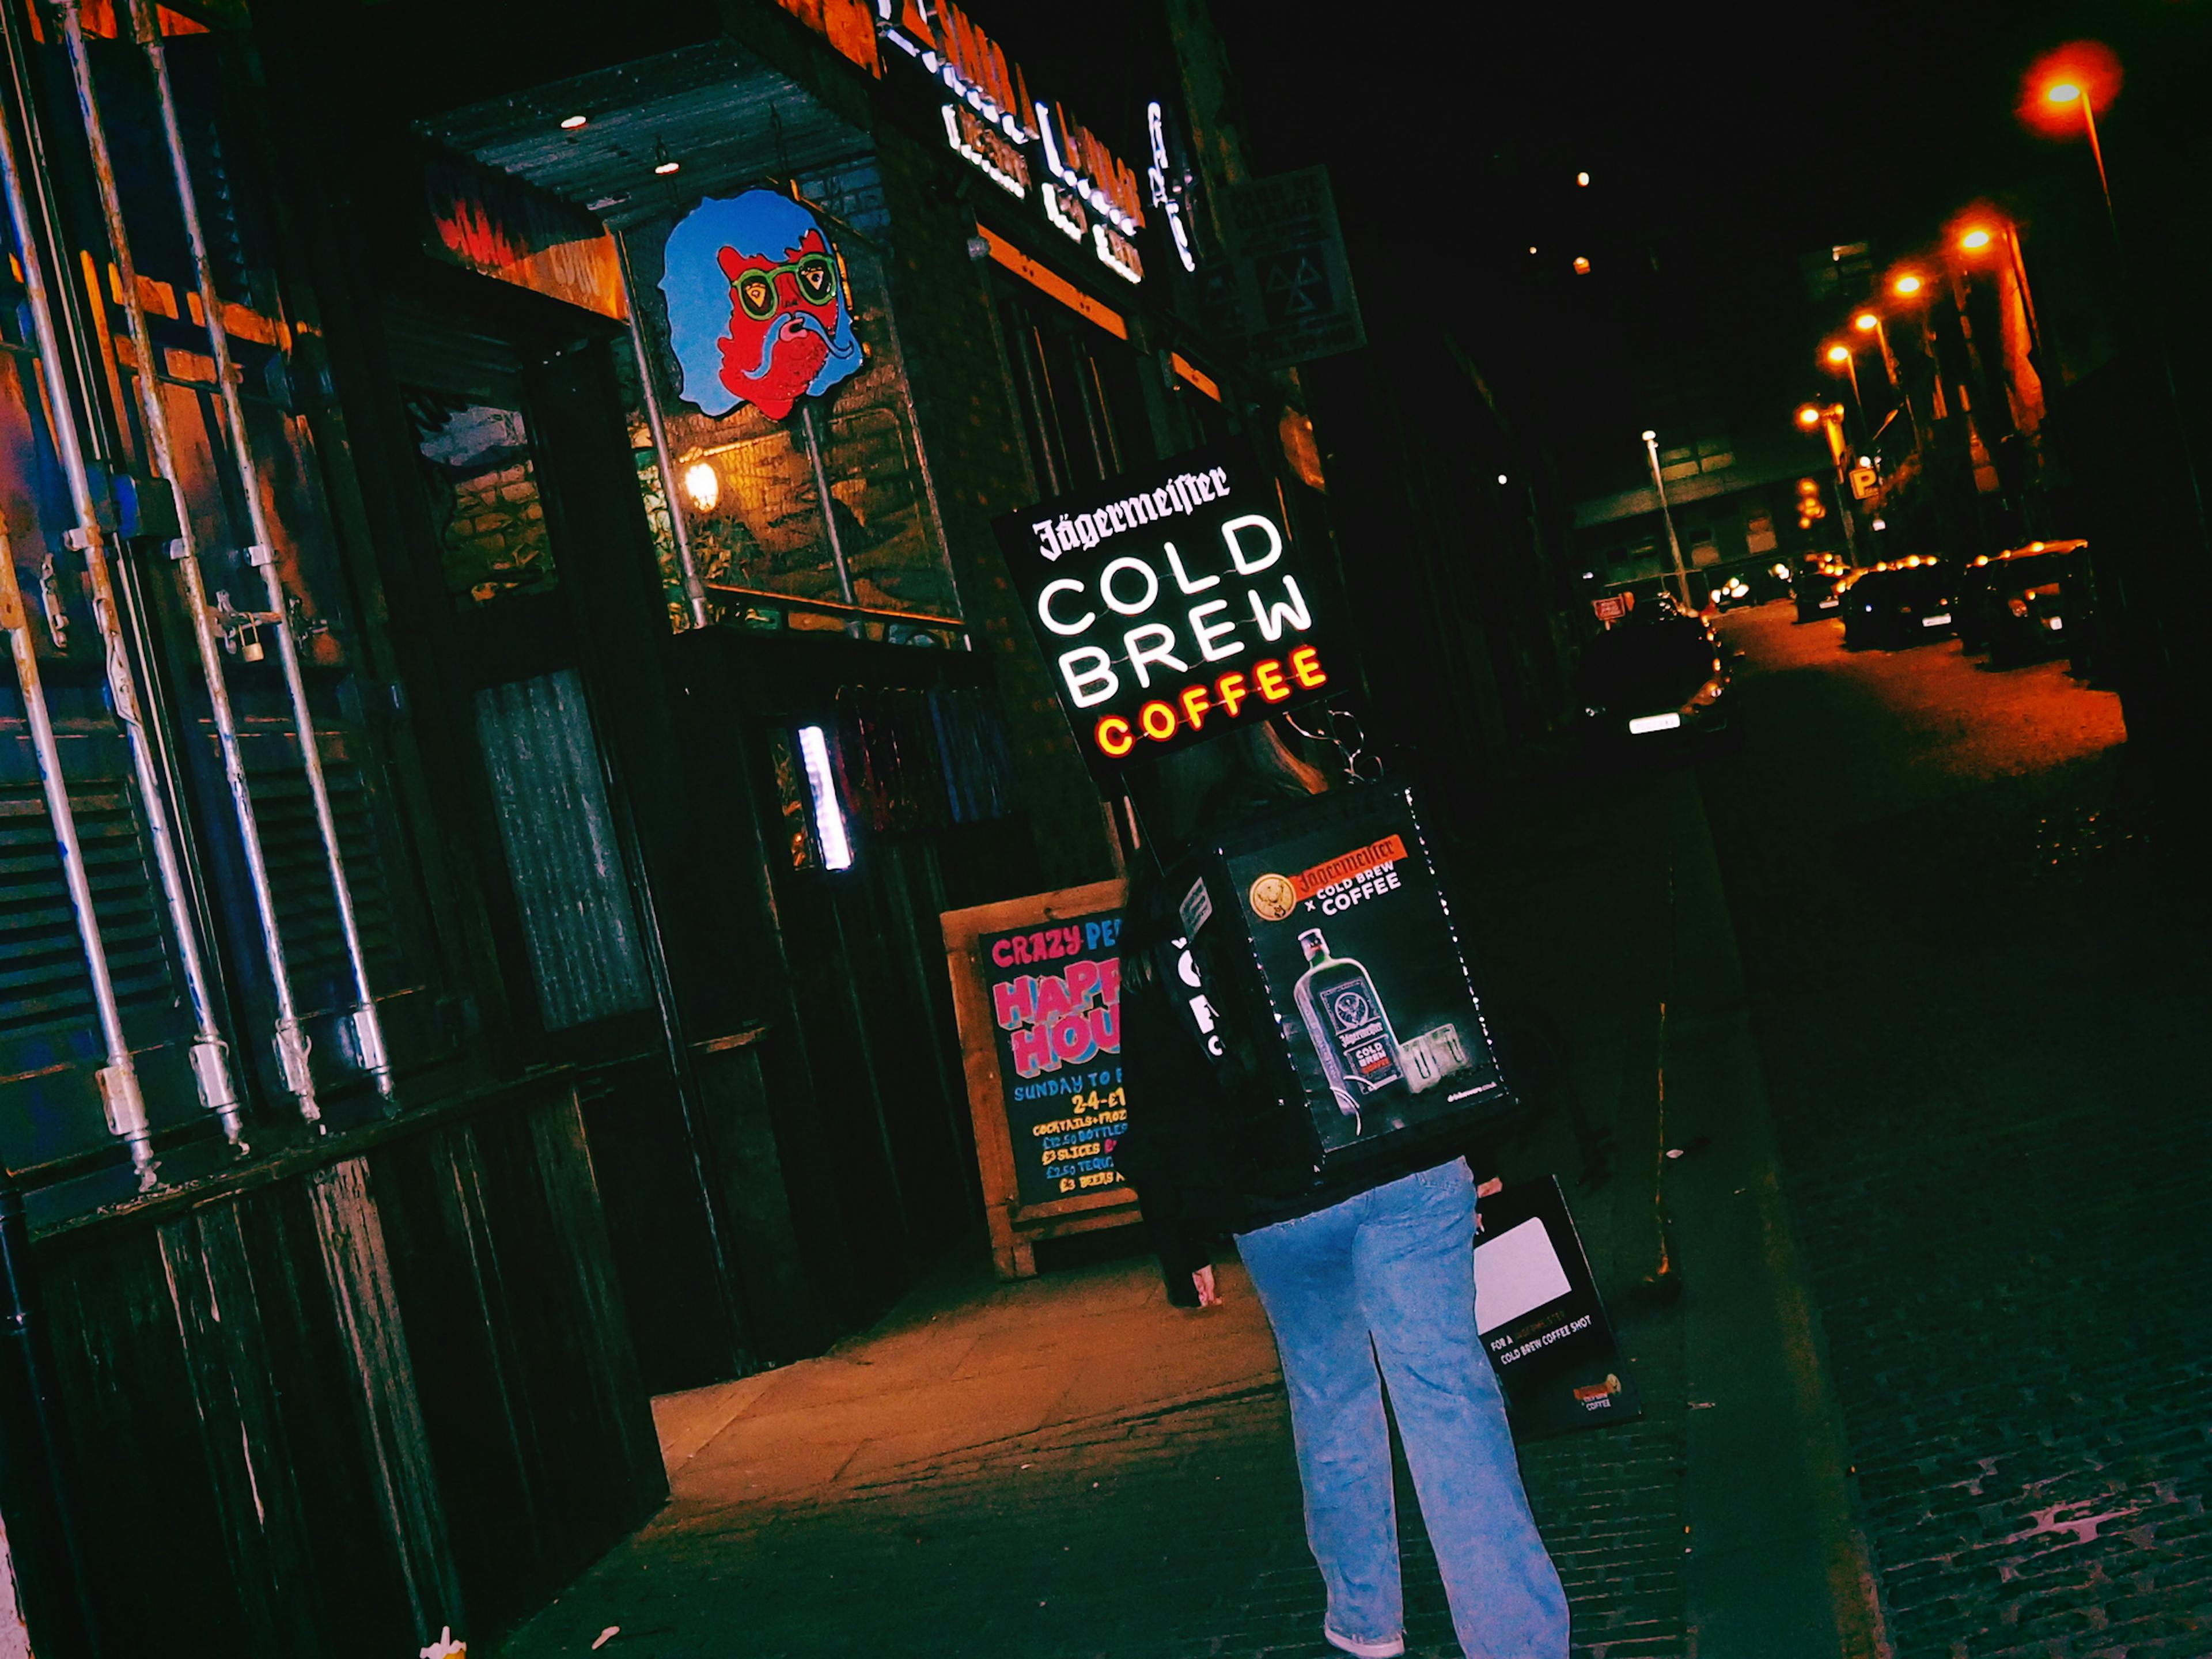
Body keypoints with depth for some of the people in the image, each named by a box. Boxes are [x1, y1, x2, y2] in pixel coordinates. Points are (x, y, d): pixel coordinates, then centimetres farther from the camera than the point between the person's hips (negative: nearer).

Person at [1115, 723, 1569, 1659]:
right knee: (1445, 1392, -2)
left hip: (1276, 1209, 1)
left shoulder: (1154, 923, 1)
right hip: (1412, 1173, 0)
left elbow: (1162, 1105, 3)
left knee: (1330, 1405, 17)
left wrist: (1183, 1246, 10)